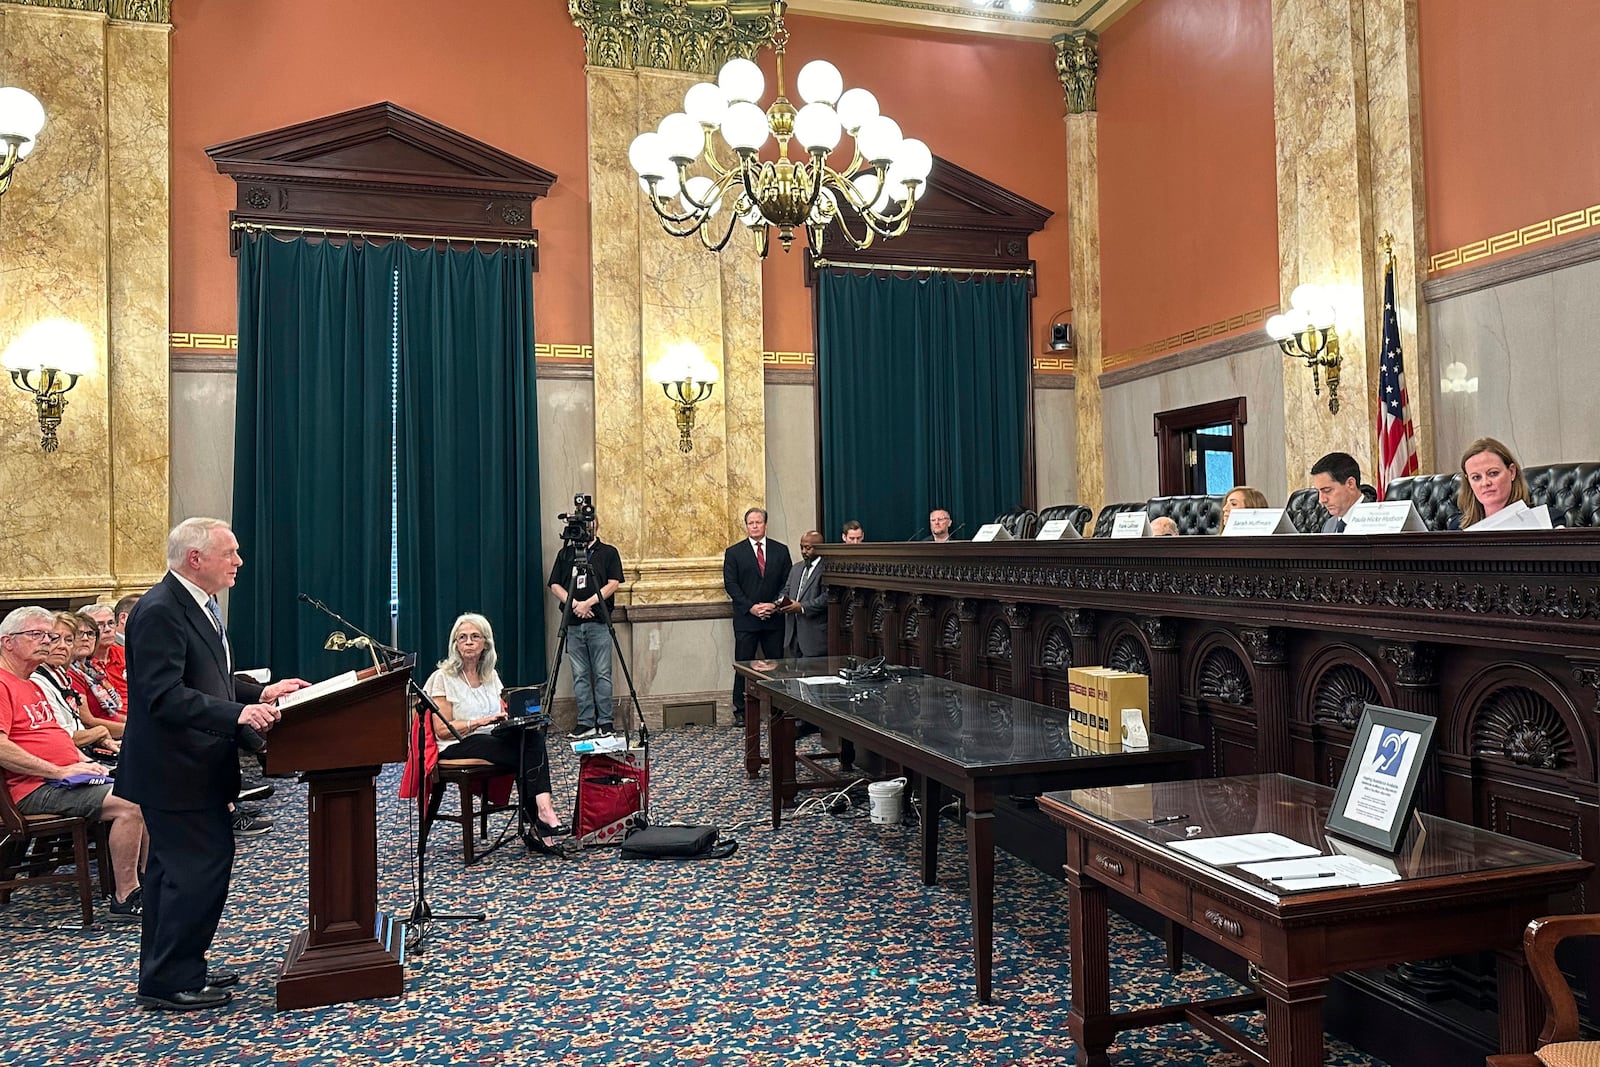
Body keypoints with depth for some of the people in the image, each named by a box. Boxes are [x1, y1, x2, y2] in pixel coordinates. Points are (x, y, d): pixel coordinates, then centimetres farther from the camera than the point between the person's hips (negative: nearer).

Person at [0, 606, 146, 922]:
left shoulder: (33, 686, 23)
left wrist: (84, 761, 13)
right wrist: (59, 771, -20)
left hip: (65, 778, 11)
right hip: (34, 789, -10)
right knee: (131, 804, -25)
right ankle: (123, 900, -16)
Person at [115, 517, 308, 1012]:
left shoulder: (196, 605, 10)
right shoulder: (159, 611, -21)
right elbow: (165, 697, -28)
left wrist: (260, 692, 9)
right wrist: (239, 713, -35)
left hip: (186, 765, 11)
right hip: (175, 768, -11)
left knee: (173, 867, 19)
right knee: (202, 866, -6)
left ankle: (165, 970, 32)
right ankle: (170, 981, 7)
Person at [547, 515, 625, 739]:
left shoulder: (608, 553, 7)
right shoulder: (565, 554, 15)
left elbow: (613, 584, -3)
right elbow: (555, 585, 8)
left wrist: (588, 603, -13)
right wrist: (573, 603, -9)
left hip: (598, 622, -3)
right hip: (573, 623, 3)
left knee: (602, 674, -3)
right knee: (580, 676, 4)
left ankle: (604, 723, 1)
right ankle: (585, 723, 8)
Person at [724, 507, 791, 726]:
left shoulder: (781, 550, 9)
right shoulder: (734, 552, 5)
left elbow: (787, 582, 6)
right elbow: (730, 584, -2)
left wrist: (774, 605, -9)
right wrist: (750, 607, -12)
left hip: (774, 617, 2)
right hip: (745, 618, -1)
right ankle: (740, 711, 8)